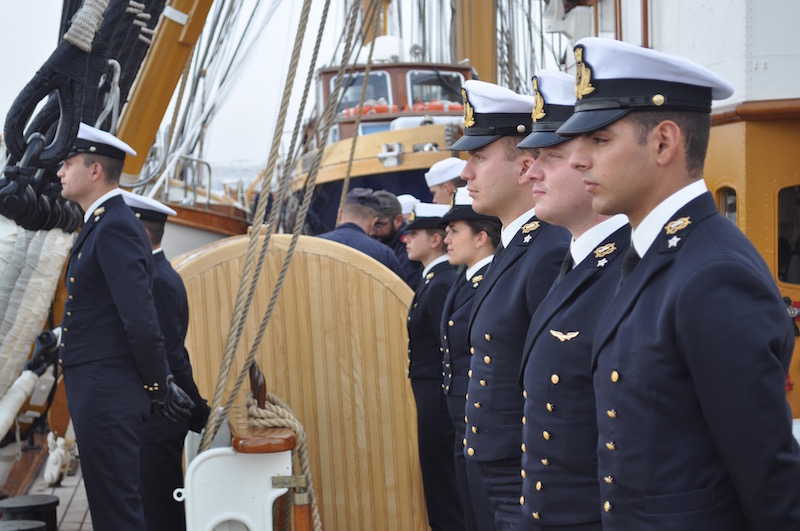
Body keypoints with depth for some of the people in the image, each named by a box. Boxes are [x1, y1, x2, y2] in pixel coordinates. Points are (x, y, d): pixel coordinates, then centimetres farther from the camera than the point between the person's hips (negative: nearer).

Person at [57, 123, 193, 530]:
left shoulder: (115, 227, -16)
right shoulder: (100, 225, 16)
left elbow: (141, 320, -22)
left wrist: (158, 390, -12)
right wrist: (158, 386, 15)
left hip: (107, 393, -10)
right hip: (96, 392, 10)